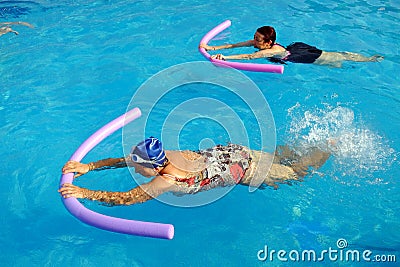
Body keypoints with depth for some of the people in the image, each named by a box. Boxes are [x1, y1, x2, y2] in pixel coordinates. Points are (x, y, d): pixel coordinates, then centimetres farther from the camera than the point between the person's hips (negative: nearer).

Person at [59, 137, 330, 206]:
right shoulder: (161, 155, -12)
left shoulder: (169, 180, -32)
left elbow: (125, 199, -35)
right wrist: (89, 166, -10)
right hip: (231, 152, 6)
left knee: (295, 173, 17)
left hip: (244, 170, -6)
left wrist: (83, 192, -34)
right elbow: (121, 160, -2)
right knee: (277, 156, 31)